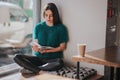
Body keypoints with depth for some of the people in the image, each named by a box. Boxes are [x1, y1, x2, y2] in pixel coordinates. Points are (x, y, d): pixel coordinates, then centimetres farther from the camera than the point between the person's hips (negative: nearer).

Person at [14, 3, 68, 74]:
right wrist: (35, 47, -18)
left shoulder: (61, 28, -1)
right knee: (17, 57, -19)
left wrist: (47, 50, -15)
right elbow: (35, 43, 7)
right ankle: (40, 71, -30)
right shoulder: (38, 27, 7)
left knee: (59, 63, -38)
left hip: (53, 59, -2)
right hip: (38, 57, 3)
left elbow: (62, 47, -2)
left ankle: (31, 68, -25)